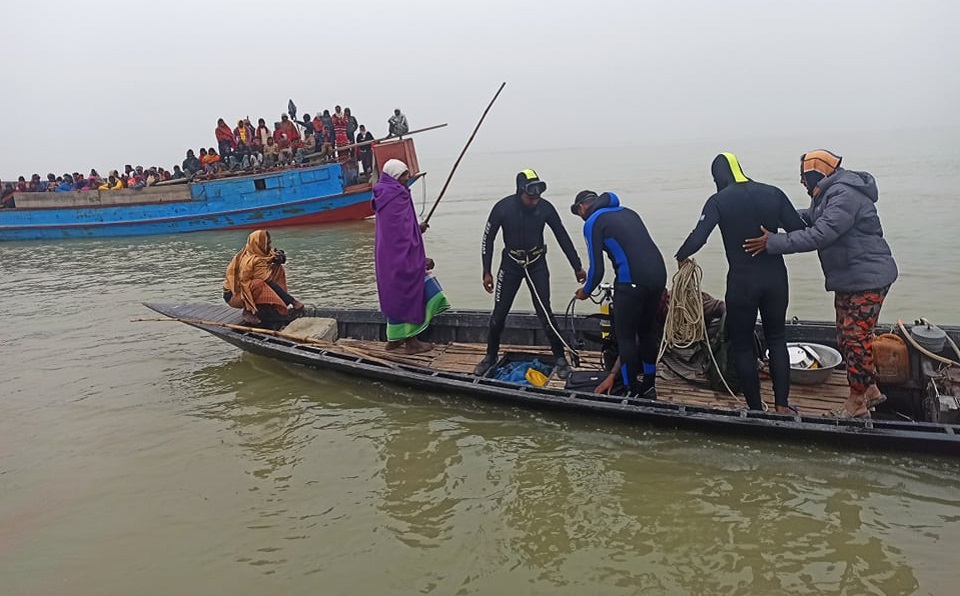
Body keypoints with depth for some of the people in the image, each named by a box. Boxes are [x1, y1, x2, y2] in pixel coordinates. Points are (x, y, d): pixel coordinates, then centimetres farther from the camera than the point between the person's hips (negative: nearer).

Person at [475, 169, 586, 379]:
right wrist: (487, 272, -6)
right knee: (499, 313, 2)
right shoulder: (503, 208, -20)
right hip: (511, 264, 0)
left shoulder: (545, 207, -17)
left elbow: (562, 237, -4)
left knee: (545, 312, -5)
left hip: (537, 264, 0)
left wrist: (577, 267, 2)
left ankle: (560, 358, 9)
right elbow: (488, 239, -7)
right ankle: (491, 356, 21)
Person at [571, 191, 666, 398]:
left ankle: (631, 391, 13)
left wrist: (586, 291, 17)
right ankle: (649, 386, 30)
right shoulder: (627, 212, 22)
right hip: (658, 274, 7)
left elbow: (597, 269, -1)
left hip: (632, 282, -7)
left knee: (625, 337, 7)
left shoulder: (592, 223, 2)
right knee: (647, 332, 21)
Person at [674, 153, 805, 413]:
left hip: (742, 282, -3)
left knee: (743, 345, 11)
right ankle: (782, 405, 16)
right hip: (776, 278, 3)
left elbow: (698, 237, -18)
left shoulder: (718, 201, -8)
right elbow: (799, 231, -1)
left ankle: (756, 409, 14)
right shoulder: (773, 193, 0)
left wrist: (681, 257, 0)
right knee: (777, 340, 19)